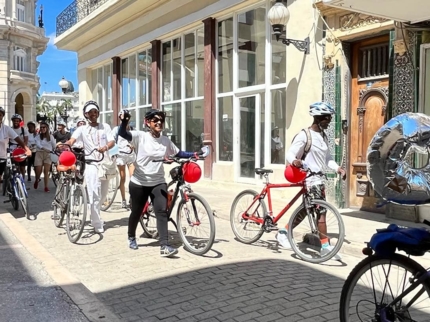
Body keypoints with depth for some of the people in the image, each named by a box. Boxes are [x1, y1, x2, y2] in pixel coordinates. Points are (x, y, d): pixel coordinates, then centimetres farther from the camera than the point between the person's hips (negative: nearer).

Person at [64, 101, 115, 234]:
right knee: (94, 195, -11)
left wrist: (106, 147, -27)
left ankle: (94, 214, 41)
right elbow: (72, 140, -13)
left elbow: (112, 141, -4)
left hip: (105, 163, 3)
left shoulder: (105, 126, 9)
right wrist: (64, 144, -36)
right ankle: (97, 225, -4)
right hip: (91, 164, -3)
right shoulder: (82, 129, 4)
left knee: (103, 194, 14)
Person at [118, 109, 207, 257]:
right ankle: (131, 237, 40)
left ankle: (164, 246, -11)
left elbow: (178, 153, 12)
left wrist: (193, 154, -3)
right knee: (136, 212, 13)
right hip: (139, 183, -2)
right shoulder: (140, 136, -11)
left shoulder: (166, 141, 2)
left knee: (162, 212, -11)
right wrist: (124, 121, -46)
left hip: (158, 182, 3)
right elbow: (122, 134, -25)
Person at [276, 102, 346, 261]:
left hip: (319, 176, 9)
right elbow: (290, 153, -16)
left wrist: (338, 168, -2)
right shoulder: (304, 135, -11)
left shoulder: (324, 136, 14)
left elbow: (327, 158, 15)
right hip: (309, 176, -9)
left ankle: (283, 232, 26)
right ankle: (325, 246, -5)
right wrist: (294, 161, -38)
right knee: (321, 210, -12)